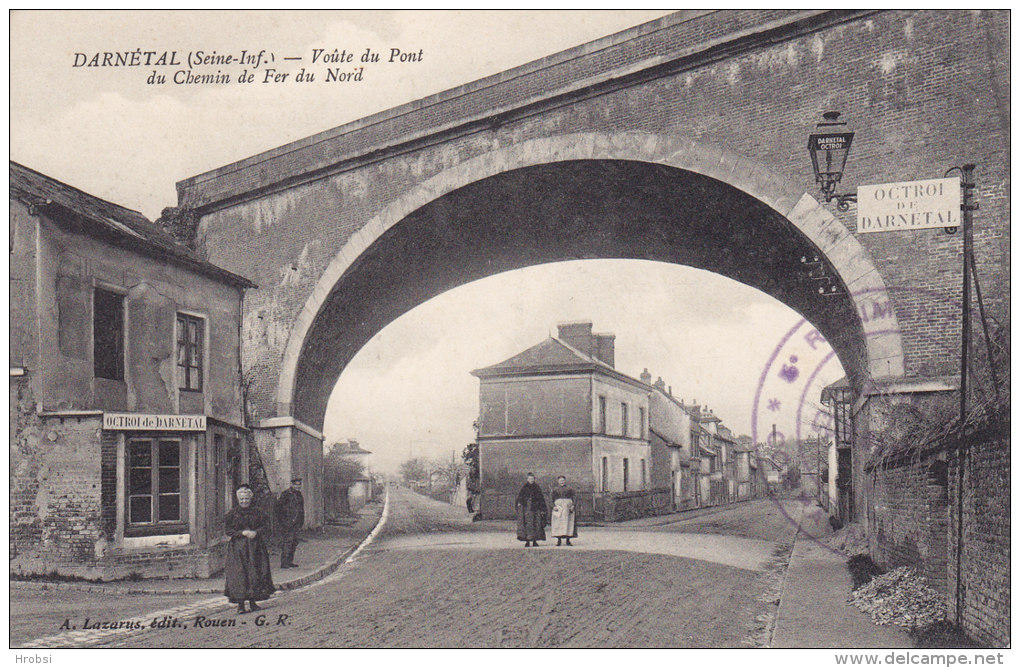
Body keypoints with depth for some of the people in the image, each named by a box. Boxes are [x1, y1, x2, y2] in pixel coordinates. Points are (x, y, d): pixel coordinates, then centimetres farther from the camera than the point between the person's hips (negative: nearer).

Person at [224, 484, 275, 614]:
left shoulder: (257, 513, 7)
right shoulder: (232, 514, 2)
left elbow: (265, 527, 5)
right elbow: (229, 531, -2)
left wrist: (256, 532, -13)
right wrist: (243, 533, -15)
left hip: (255, 547, 2)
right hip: (238, 548, -2)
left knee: (254, 573, 2)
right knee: (239, 574, -8)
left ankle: (252, 602, 12)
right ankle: (240, 604, -7)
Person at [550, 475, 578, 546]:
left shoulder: (569, 489, 14)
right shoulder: (555, 489, 14)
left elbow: (574, 497, 7)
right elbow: (551, 498, 6)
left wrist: (573, 505, -8)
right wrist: (553, 506, -10)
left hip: (568, 507, 0)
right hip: (558, 507, 0)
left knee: (568, 524, -3)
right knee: (558, 524, -6)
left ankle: (568, 541, 0)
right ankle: (559, 540, -3)